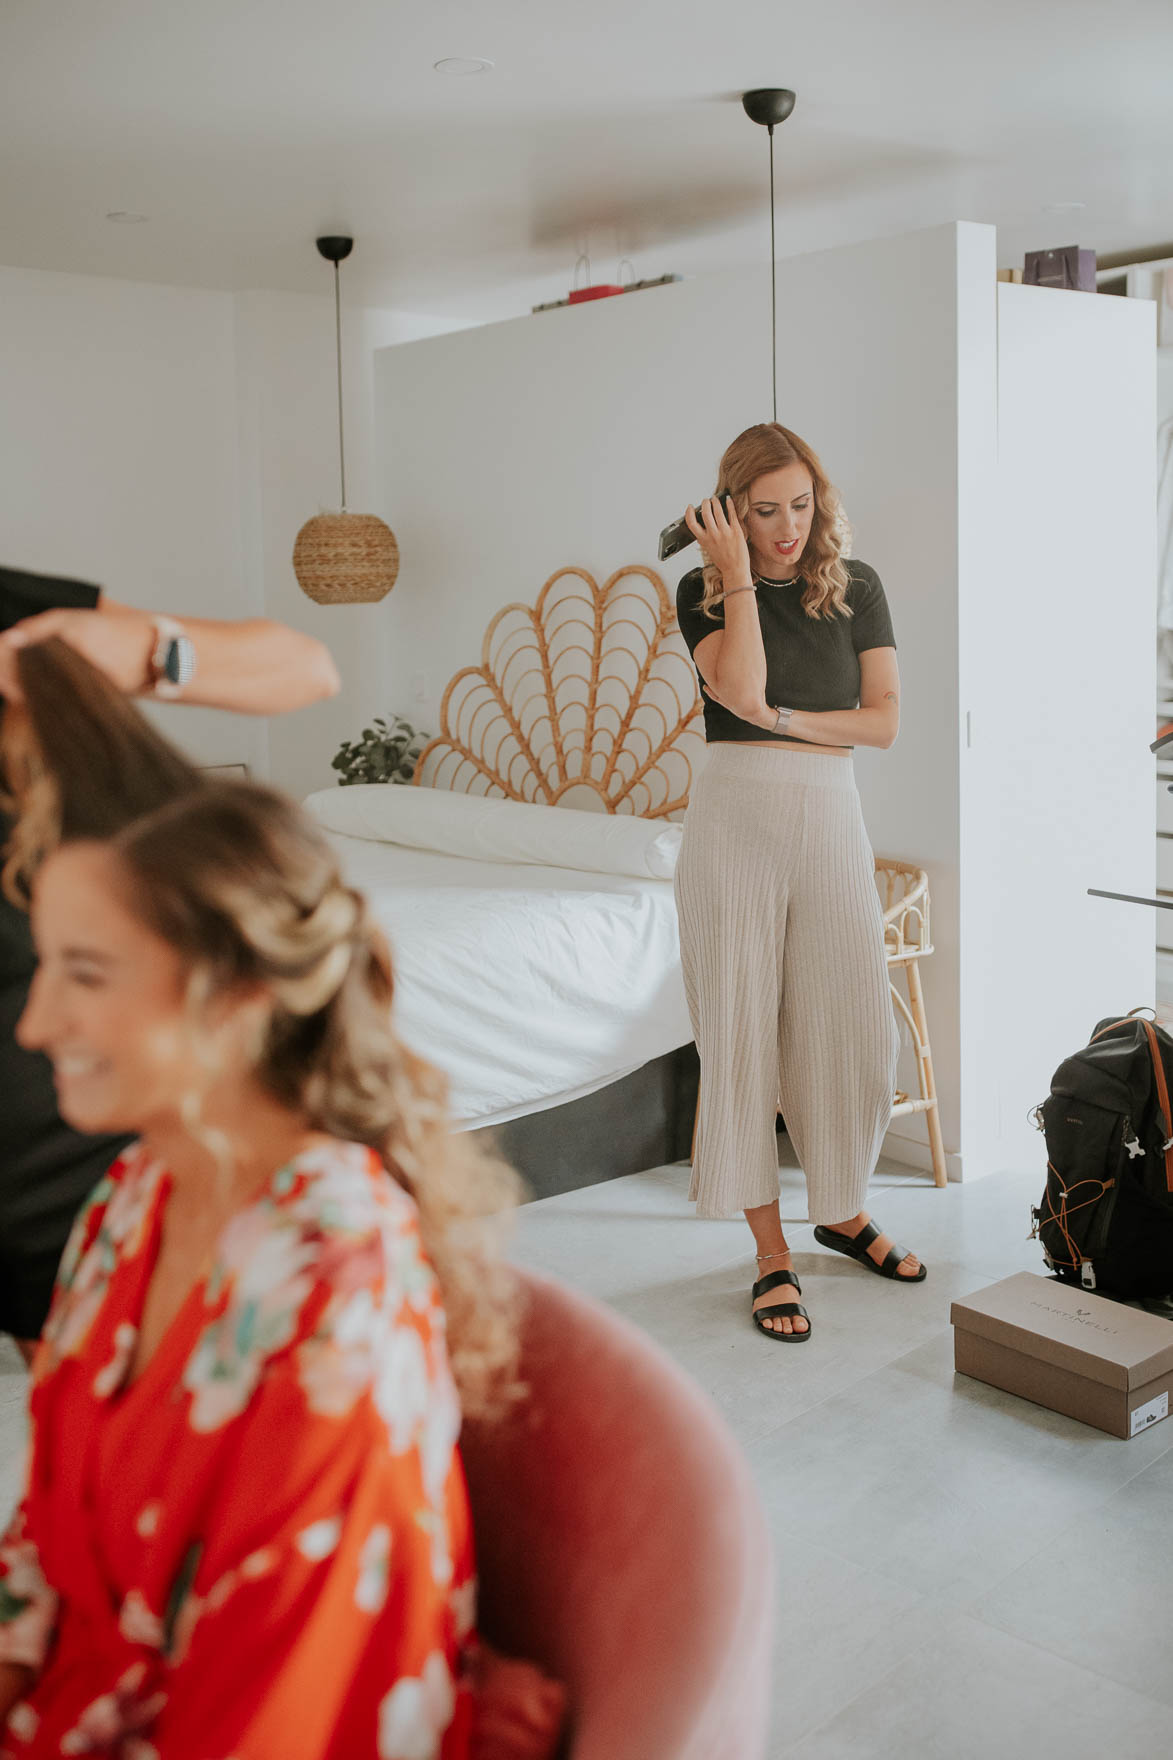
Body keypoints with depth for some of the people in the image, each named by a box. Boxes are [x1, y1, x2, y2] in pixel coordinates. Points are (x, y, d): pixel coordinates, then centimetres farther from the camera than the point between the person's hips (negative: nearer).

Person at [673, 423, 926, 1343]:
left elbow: (883, 719, 1)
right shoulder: (703, 590, 1)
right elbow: (742, 691, -16)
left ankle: (843, 1212, 30)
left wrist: (781, 719, -9)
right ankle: (771, 1253, 11)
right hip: (735, 817, -2)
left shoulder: (857, 586, 7)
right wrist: (739, 574, -11)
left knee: (853, 1027, 4)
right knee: (742, 1028, 0)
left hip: (831, 818, 2)